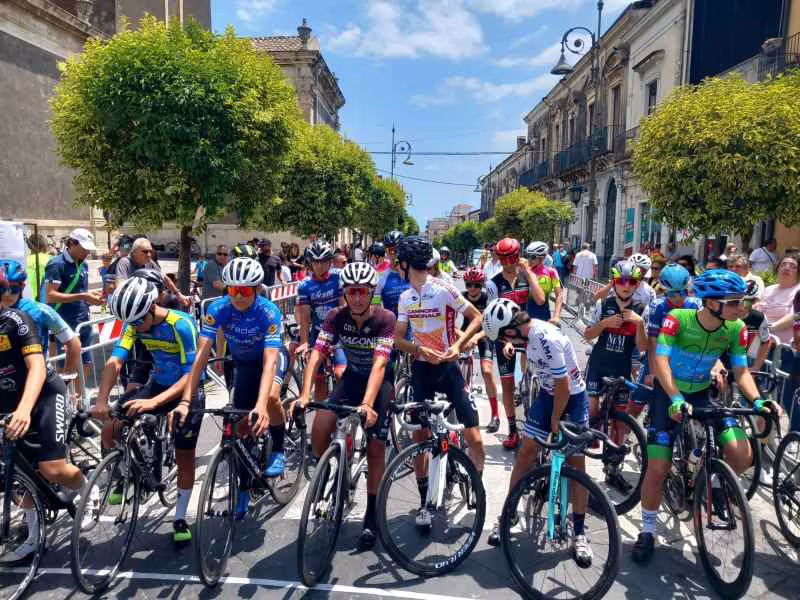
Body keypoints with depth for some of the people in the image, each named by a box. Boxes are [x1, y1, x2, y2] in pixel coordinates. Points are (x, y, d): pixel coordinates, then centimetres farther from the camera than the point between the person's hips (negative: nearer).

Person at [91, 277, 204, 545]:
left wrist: (153, 402, -42)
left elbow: (191, 374, -31)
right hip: (157, 384, 5)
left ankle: (180, 518, 21)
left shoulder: (181, 324, -28)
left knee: (184, 457, 2)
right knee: (111, 431, -9)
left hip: (186, 391, -5)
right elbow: (115, 361, -18)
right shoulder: (135, 324, -12)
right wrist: (101, 400, -33)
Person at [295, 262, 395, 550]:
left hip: (379, 381, -3)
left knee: (375, 450, -4)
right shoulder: (335, 316, -15)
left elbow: (379, 364, -35)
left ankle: (371, 517, 14)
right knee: (319, 429, -18)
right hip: (352, 377, 3)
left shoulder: (385, 319, -25)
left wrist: (367, 404, -48)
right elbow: (316, 355, -22)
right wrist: (305, 394, -36)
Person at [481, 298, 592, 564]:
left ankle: (579, 533, 12)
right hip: (548, 393, 7)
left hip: (573, 398, -7)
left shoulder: (548, 339, -32)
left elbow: (564, 386, -25)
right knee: (527, 451, 3)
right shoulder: (530, 330, -9)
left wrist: (554, 421, -15)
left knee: (576, 463, -2)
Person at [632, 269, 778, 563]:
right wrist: (675, 399, -41)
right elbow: (660, 361, -29)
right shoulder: (678, 318, -23)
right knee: (658, 467, -8)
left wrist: (757, 400, -24)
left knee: (743, 456, -15)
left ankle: (715, 485, 20)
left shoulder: (736, 329, -9)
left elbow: (741, 371, -6)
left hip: (702, 395, 4)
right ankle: (648, 531, 14)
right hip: (668, 394, -4)